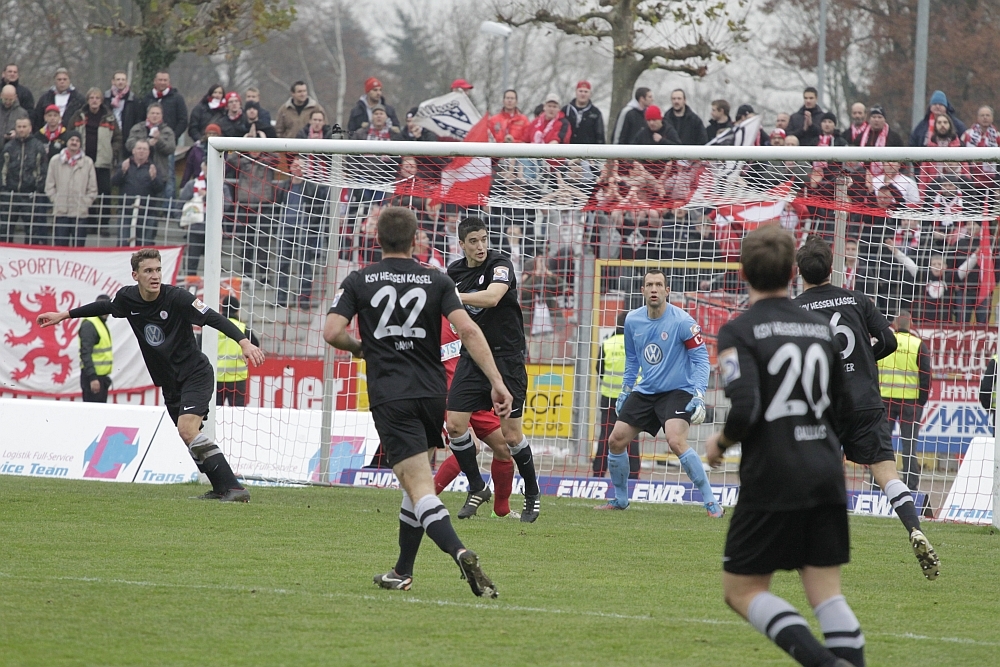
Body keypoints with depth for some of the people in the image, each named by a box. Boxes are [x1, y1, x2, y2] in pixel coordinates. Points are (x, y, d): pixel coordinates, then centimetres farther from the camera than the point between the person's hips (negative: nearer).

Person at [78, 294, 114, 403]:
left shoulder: (102, 324, 18)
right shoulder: (89, 325, -13)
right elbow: (86, 353, -21)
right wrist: (92, 378, -27)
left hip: (102, 376, 10)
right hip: (93, 377, -10)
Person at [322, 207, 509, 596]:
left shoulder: (359, 282, 1)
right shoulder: (436, 281, 4)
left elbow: (332, 332, -7)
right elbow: (468, 330, -8)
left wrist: (359, 348, 15)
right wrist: (497, 382, -10)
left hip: (390, 399, -3)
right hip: (432, 393, 3)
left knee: (419, 488, -12)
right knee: (418, 480, 21)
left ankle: (460, 554, -36)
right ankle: (402, 573, 29)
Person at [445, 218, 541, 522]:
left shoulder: (500, 265, -13)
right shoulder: (454, 271, 5)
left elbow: (492, 297, -33)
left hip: (506, 357, -5)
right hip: (472, 357, 5)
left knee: (510, 433, -5)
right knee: (455, 424, -7)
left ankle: (532, 494, 15)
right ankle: (477, 488, 11)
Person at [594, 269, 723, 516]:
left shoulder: (682, 322, -15)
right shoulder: (632, 320, 2)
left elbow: (700, 358, -12)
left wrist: (699, 395, -22)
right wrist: (625, 391, 19)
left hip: (677, 391, -6)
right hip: (644, 392, 6)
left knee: (676, 441, -27)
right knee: (616, 440, 2)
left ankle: (711, 502, -18)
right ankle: (620, 499, 23)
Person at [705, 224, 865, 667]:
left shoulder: (738, 333, -7)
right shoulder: (821, 328, 11)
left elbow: (742, 408, -19)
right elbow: (846, 409, 16)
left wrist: (720, 443, 0)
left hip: (772, 480, -5)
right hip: (826, 475, 5)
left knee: (742, 590, 4)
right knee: (827, 593, 6)